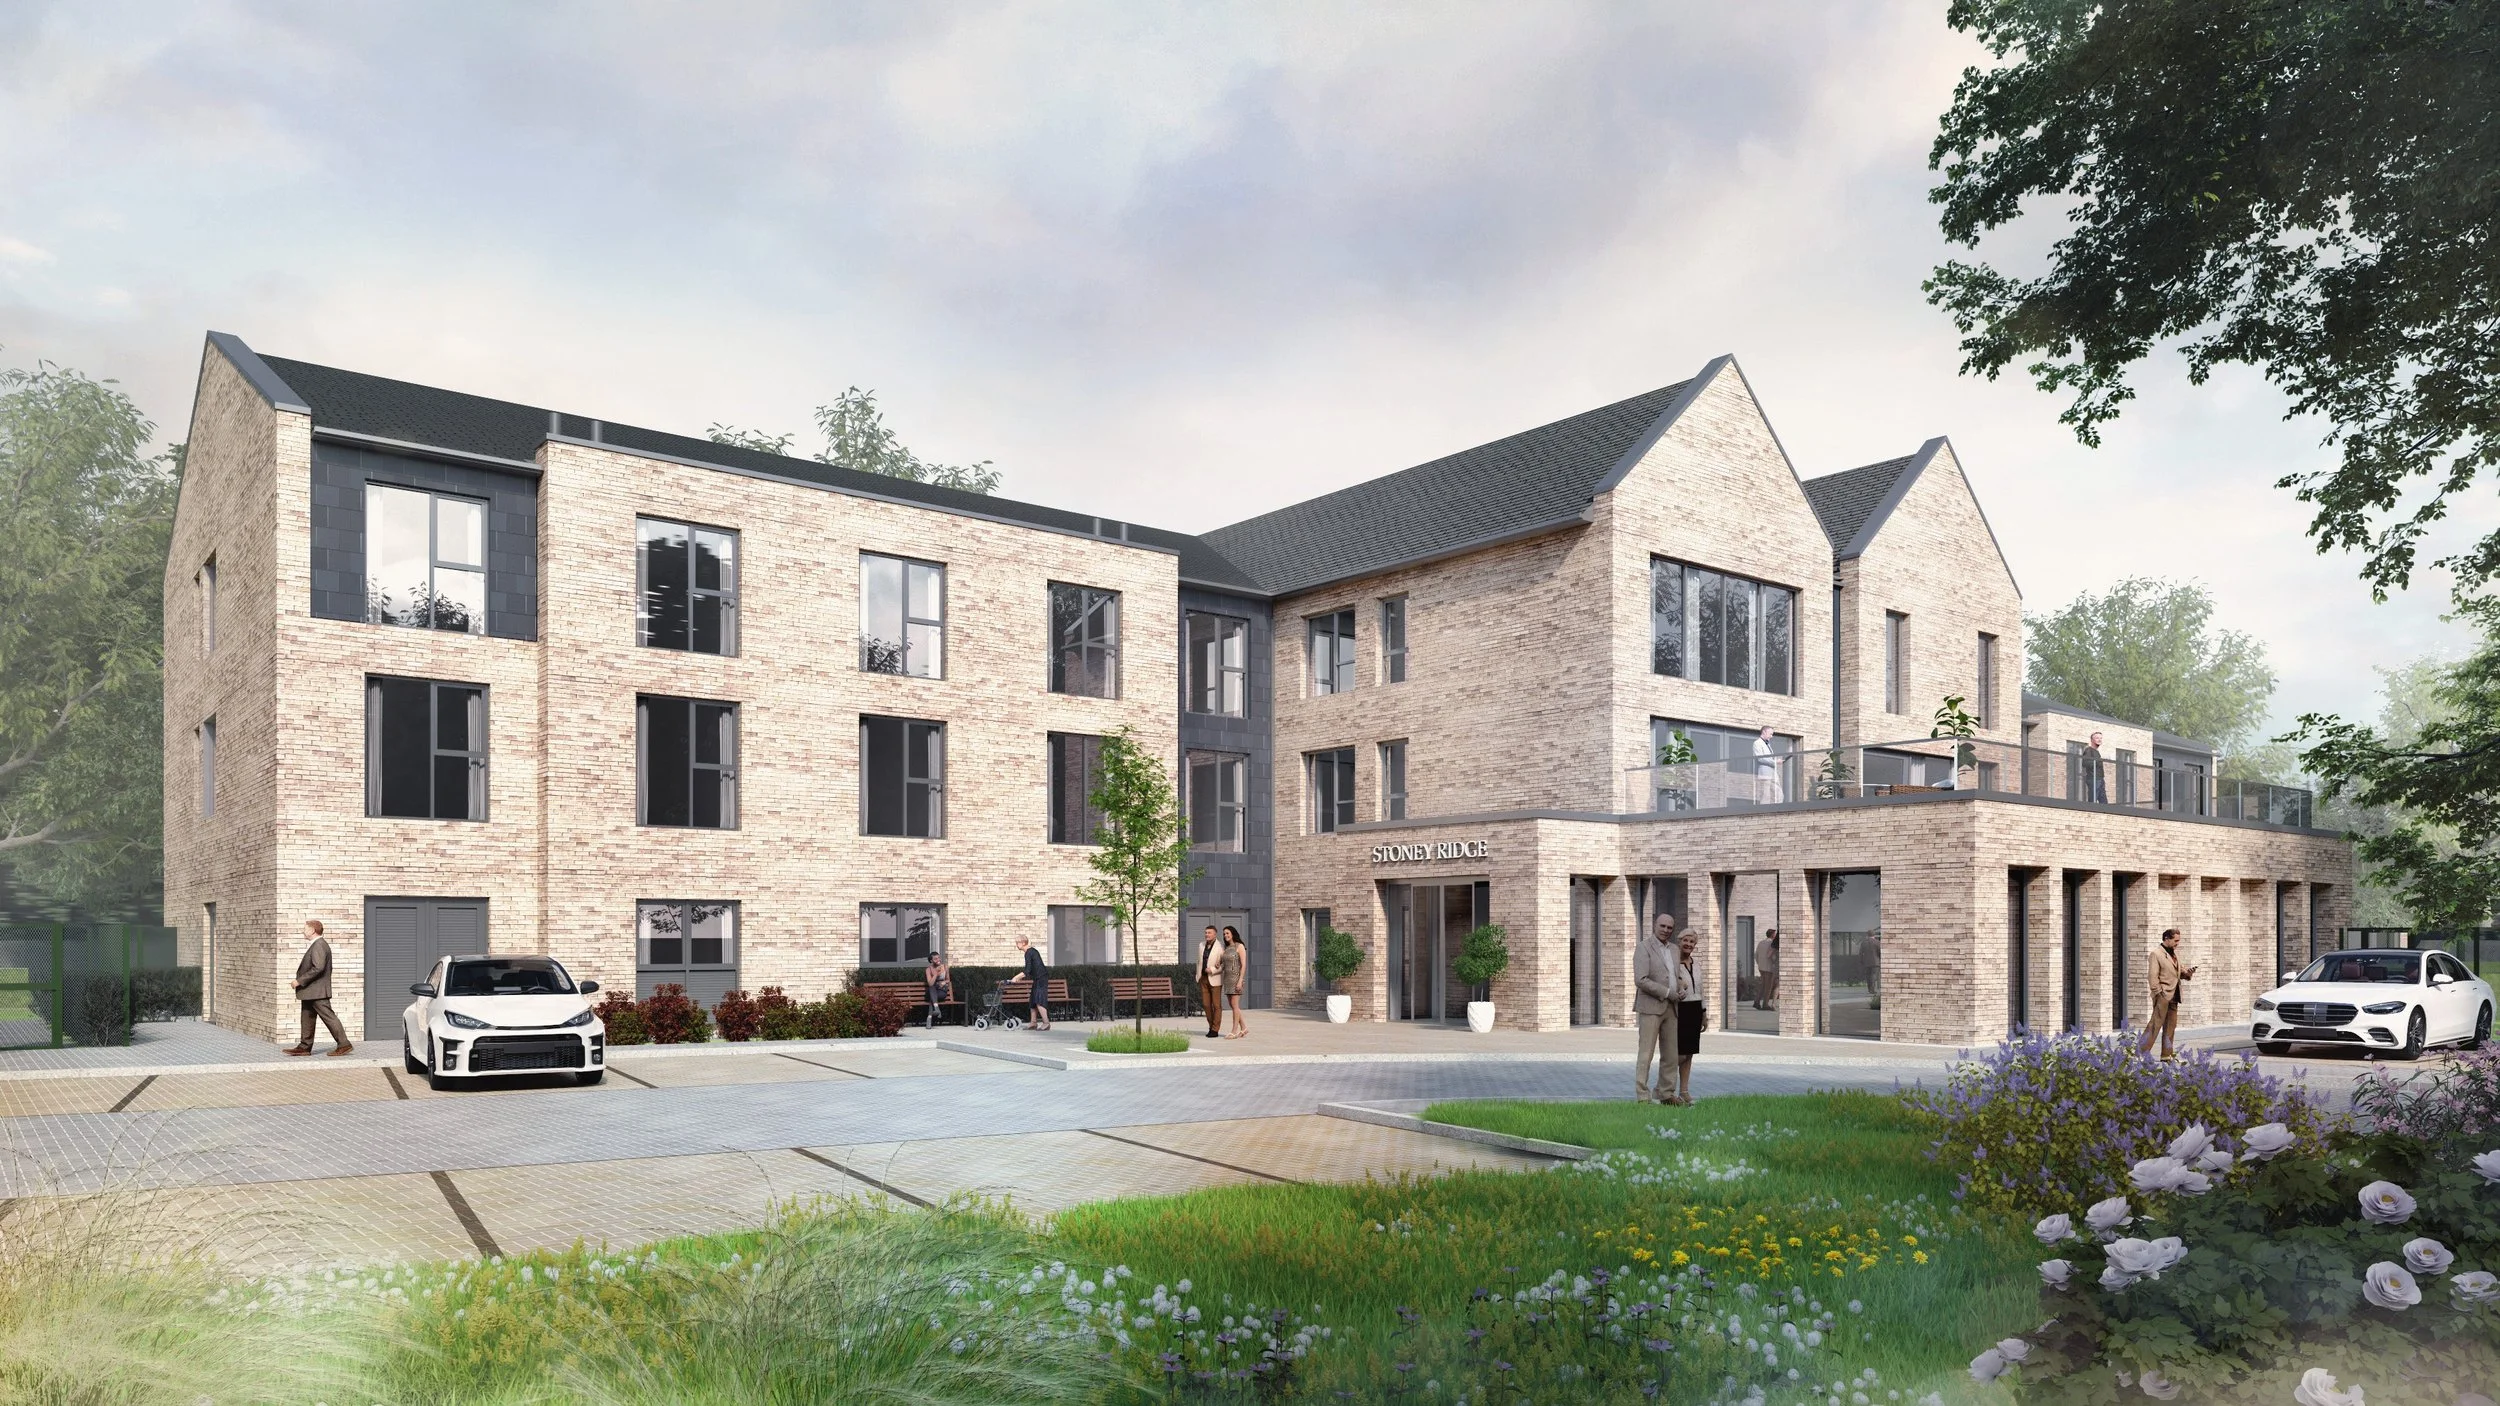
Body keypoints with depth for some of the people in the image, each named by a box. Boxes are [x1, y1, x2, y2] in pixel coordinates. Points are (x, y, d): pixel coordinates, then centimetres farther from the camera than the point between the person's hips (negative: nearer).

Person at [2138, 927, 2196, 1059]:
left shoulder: (2174, 953, 17)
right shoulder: (2156, 953, -8)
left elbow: (2178, 972, 23)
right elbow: (2154, 976, -12)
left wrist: (2186, 972, 1)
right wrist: (2158, 993, -17)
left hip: (2173, 995, 8)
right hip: (2163, 995, -8)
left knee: (2171, 1025, 9)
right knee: (2155, 1023, -10)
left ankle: (2167, 1054, 14)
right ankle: (2141, 1052, -7)